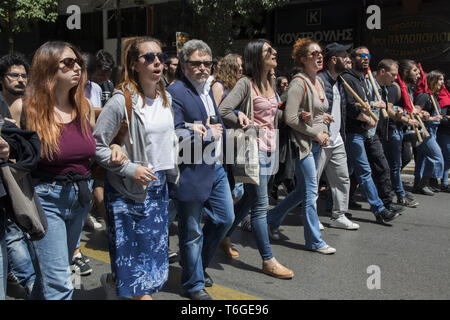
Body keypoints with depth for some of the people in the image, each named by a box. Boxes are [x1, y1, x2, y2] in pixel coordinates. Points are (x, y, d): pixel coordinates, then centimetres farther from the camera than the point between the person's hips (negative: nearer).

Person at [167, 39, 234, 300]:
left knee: (225, 218, 17)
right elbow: (174, 135, -25)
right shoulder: (175, 93, -16)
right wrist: (207, 133, -16)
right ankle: (193, 283, 25)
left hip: (217, 168, 9)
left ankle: (200, 264, 39)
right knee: (192, 232, 6)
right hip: (192, 173, -8)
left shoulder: (211, 88, 13)